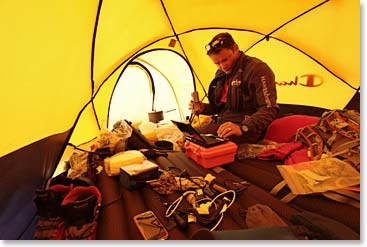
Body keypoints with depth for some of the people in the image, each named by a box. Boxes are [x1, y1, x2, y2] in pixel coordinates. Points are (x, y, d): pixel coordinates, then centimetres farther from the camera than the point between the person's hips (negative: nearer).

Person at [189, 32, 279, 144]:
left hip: (246, 132, -7)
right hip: (221, 124, 8)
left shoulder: (257, 68, -10)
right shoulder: (221, 73, 15)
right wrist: (203, 108, 5)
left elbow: (269, 109, -16)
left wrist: (243, 128, -30)